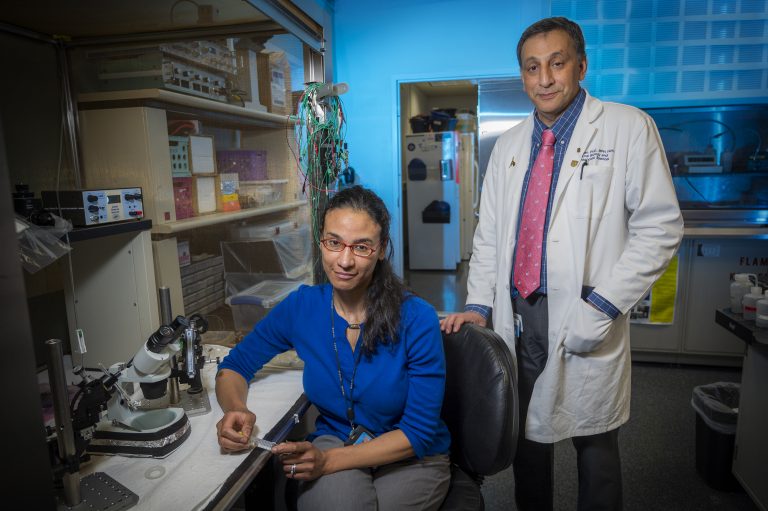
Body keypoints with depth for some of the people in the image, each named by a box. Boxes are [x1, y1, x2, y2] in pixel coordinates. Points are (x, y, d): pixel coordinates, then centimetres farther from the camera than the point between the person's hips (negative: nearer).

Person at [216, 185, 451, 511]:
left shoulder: (417, 319, -20)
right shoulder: (301, 307, -10)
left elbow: (420, 432, -15)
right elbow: (234, 367, 3)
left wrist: (328, 461, -25)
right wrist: (235, 410, -19)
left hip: (412, 459, 0)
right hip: (332, 441, 1)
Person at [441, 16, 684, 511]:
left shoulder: (628, 127, -4)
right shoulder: (509, 144, 10)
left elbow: (660, 227, -8)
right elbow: (489, 233, 10)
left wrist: (603, 306, -16)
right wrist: (478, 305, 2)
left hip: (583, 321, -4)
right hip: (516, 317, 4)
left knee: (594, 442, 12)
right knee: (525, 435, 17)